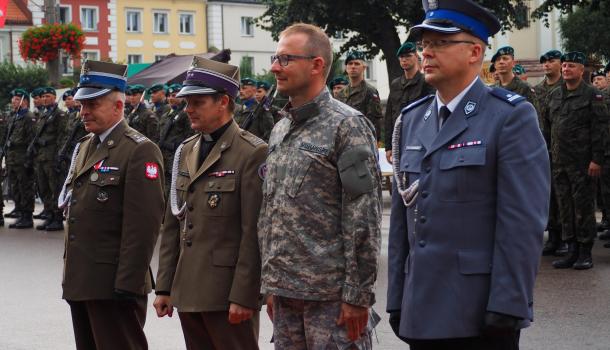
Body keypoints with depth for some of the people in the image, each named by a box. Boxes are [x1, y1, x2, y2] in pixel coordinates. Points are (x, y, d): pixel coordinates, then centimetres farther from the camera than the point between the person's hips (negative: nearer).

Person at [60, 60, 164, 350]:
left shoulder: (140, 152, -11)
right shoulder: (83, 147, 17)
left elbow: (144, 225, -17)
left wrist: (128, 285, -21)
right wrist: (70, 276, 17)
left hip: (113, 284, -9)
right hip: (79, 283, 9)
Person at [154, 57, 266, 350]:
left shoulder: (252, 154, -9)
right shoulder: (186, 152, 14)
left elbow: (254, 233, -14)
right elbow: (172, 224, 16)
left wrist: (242, 296, -17)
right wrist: (164, 287, 12)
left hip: (228, 293, -7)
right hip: (188, 292, 7)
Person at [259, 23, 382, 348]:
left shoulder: (347, 125, -8)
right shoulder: (280, 129, 15)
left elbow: (364, 217, -13)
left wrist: (358, 294, -16)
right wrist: (270, 284, 15)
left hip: (331, 294, -7)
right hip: (285, 293, 7)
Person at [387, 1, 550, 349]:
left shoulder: (512, 117, -7)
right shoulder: (411, 120, 12)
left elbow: (524, 222, -13)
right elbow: (402, 217, 13)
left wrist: (508, 308, -17)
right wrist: (397, 299, 10)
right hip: (421, 313, 6)